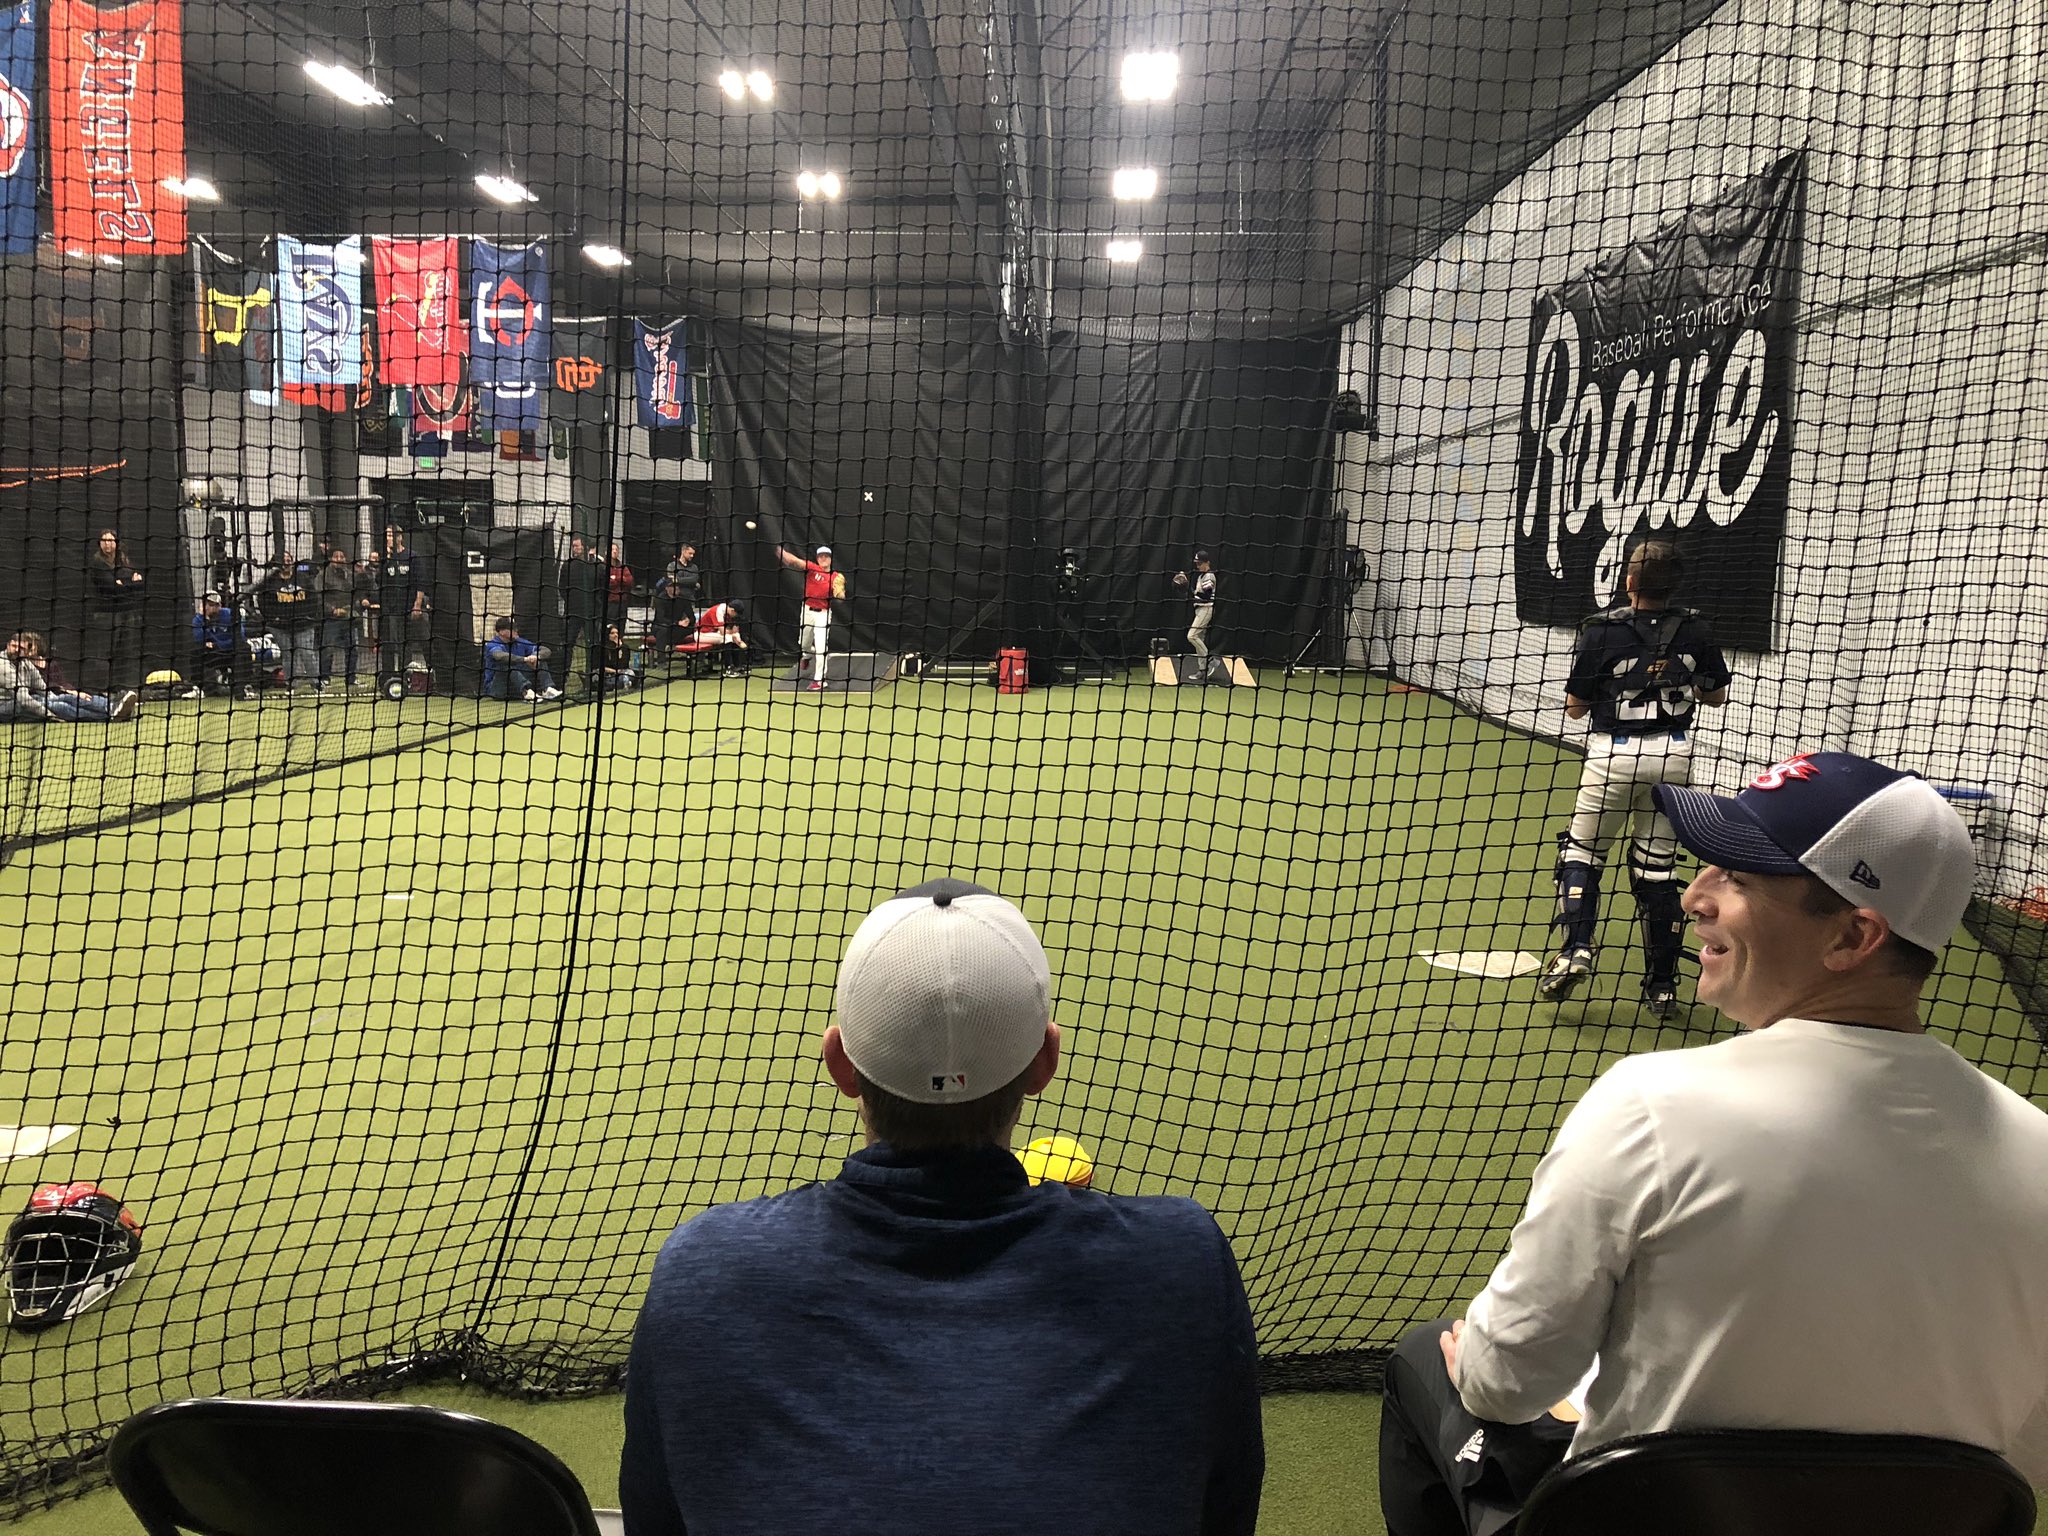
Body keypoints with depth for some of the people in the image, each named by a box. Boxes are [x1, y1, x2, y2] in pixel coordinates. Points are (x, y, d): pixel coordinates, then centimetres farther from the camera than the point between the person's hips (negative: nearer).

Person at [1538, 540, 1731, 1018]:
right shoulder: (1696, 630, 0)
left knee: (1580, 851, 12)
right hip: (1674, 754, 3)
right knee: (1658, 866, 10)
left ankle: (1575, 950, -7)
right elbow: (1716, 697, 12)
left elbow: (1575, 707, -4)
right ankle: (1662, 985, 14)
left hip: (1614, 753, -3)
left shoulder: (1603, 631, -10)